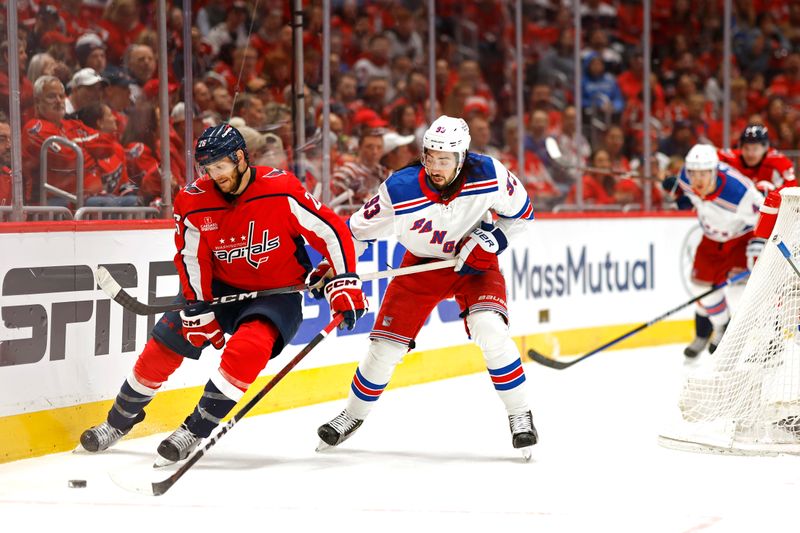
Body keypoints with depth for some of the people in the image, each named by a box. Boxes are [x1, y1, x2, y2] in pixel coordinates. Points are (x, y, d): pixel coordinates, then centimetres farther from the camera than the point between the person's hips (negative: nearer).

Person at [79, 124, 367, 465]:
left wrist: (345, 282, -20)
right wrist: (197, 309, -8)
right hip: (221, 287, 4)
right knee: (164, 346, -1)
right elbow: (191, 259, -3)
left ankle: (195, 431, -19)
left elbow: (332, 231, -16)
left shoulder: (281, 191, -22)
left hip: (277, 293, -4)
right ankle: (120, 421, 22)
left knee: (246, 349, -30)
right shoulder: (194, 201, -12)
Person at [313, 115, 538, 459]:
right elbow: (359, 228, -13)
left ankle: (520, 415, -8)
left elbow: (521, 211, -6)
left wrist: (491, 238, -20)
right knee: (386, 343, -1)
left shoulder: (489, 176, -26)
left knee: (489, 329, -25)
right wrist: (330, 269, -22)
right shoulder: (400, 190, -28)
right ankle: (353, 415, 25)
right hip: (422, 263, 1)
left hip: (474, 262, -1)